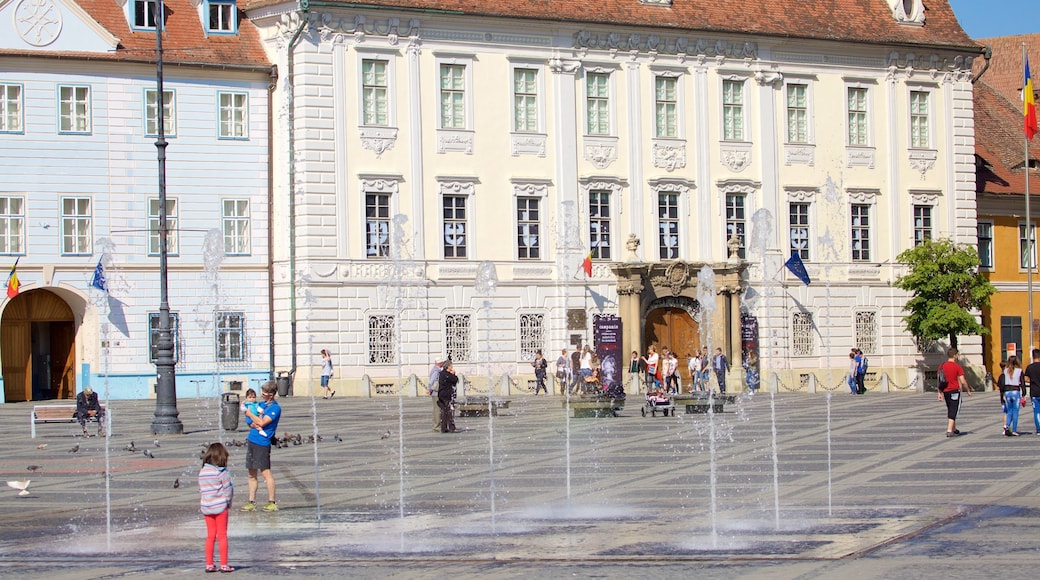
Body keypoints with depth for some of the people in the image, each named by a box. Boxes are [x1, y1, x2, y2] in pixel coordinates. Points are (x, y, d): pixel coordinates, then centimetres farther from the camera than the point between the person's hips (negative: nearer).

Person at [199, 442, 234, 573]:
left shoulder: (202, 472, 4)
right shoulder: (222, 472, -14)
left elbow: (201, 489, 7)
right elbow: (228, 488, -13)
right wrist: (228, 501, 4)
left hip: (206, 507, 5)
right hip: (220, 506, -5)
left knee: (210, 536, 12)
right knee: (222, 536, 3)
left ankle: (209, 565, 12)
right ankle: (224, 565, 4)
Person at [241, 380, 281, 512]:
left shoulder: (275, 408, -9)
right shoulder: (261, 404, 15)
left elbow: (262, 422, -18)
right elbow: (249, 421, 15)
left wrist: (250, 414, -5)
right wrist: (253, 424, -7)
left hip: (262, 443, -8)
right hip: (251, 440, 8)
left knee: (266, 472, -8)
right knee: (252, 474, 9)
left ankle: (272, 503, -4)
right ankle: (251, 502, 13)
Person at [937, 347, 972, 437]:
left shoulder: (942, 366, 5)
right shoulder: (957, 367, -10)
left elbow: (939, 381, 8)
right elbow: (963, 381, -11)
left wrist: (940, 393, 13)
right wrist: (968, 391, 2)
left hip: (945, 392, 6)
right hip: (955, 391, -6)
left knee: (950, 411, 19)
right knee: (953, 411, -4)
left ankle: (954, 429, 30)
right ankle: (949, 430, -13)